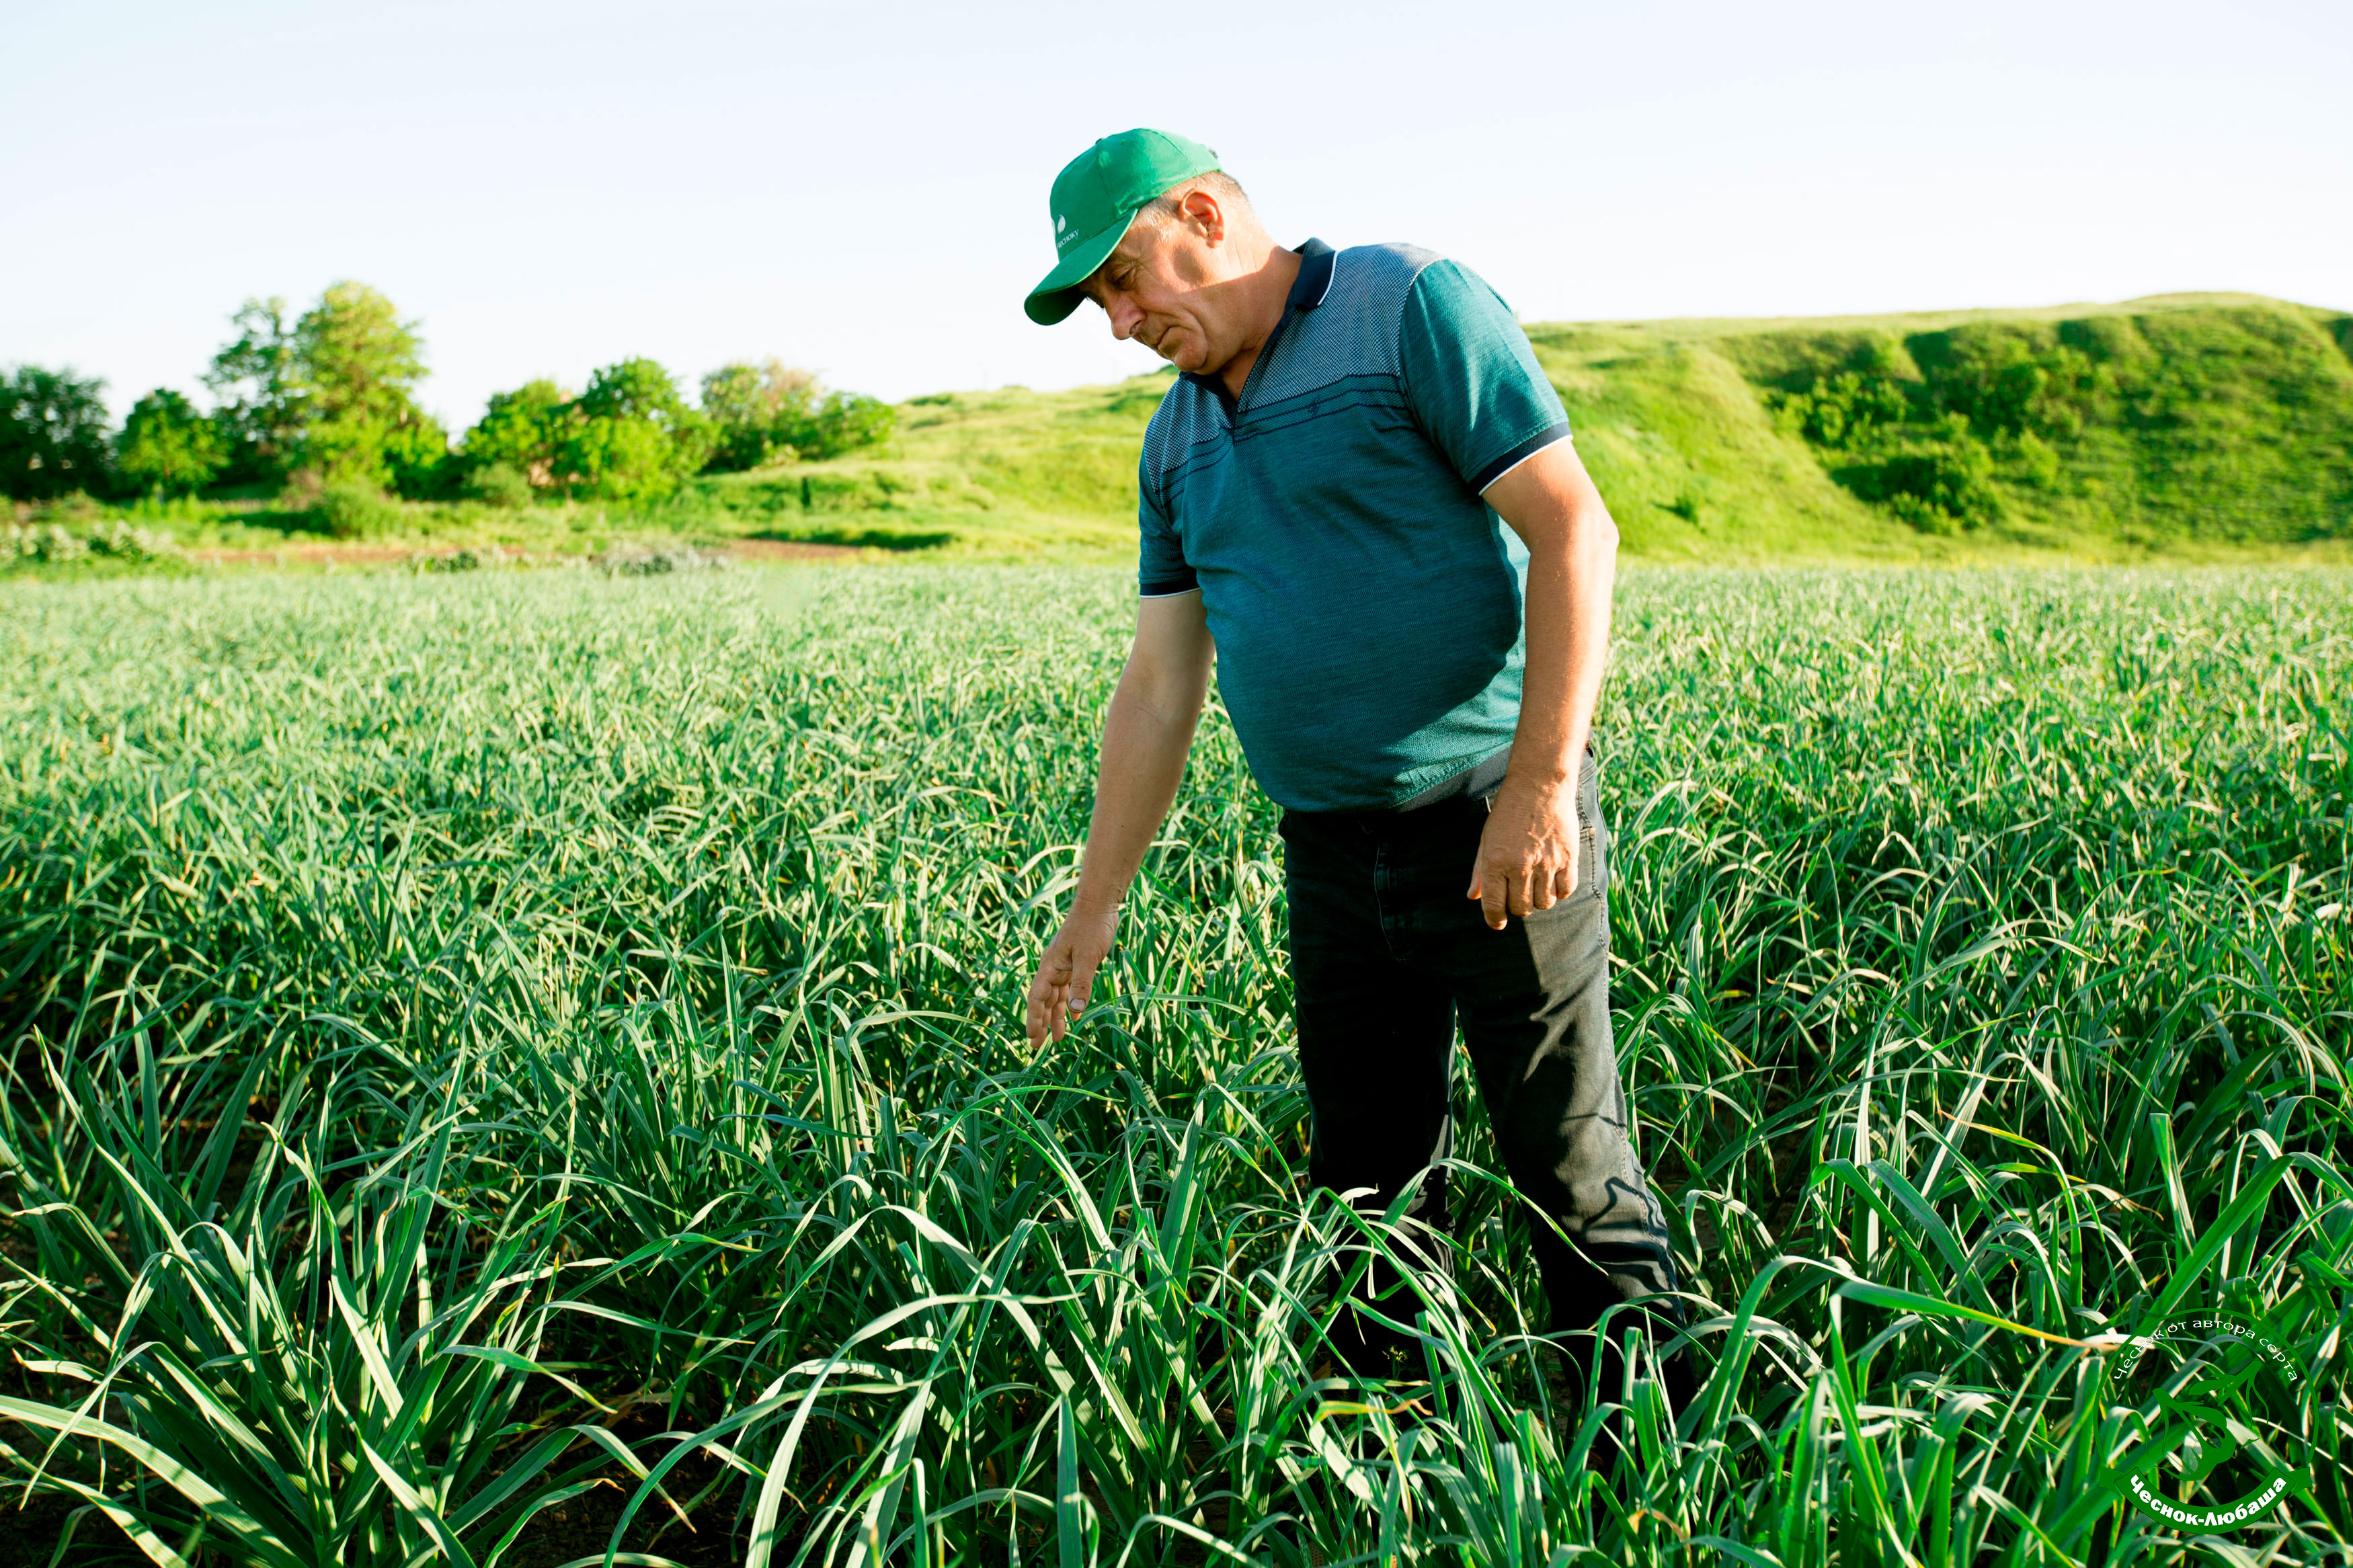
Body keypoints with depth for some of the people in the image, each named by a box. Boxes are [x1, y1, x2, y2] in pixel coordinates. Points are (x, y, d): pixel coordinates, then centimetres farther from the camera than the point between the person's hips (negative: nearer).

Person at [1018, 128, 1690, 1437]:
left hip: (1503, 833, -6)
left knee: (1572, 1170, 1)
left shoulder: (1414, 308, -7)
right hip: (1334, 859, 7)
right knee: (1370, 1186, 13)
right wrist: (1097, 905, 11)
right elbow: (1158, 690, 13)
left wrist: (1540, 782, -21)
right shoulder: (1178, 443, 13)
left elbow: (1575, 530, -15)